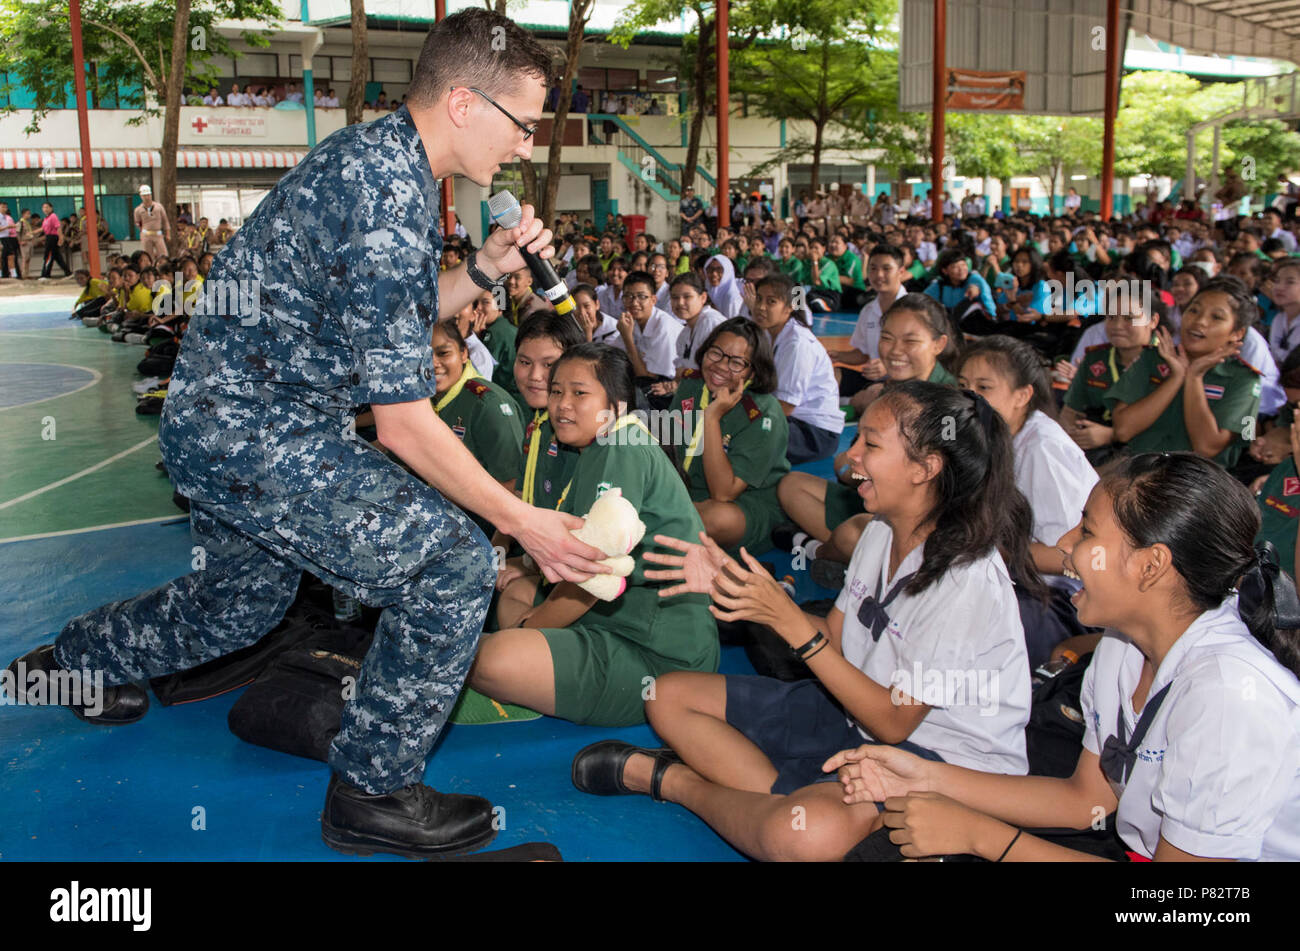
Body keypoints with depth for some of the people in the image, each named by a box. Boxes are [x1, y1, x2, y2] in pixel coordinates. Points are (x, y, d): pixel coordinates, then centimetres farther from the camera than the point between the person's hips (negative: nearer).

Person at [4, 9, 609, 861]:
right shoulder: (388, 198, -26)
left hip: (222, 417, 10)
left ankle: (80, 660, 53)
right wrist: (523, 522, -18)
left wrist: (486, 268, 2)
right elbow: (402, 421, -24)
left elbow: (385, 317, 15)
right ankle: (374, 791, 3)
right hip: (249, 431, -10)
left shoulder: (377, 155, 6)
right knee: (452, 564, -13)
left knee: (244, 600, 28)